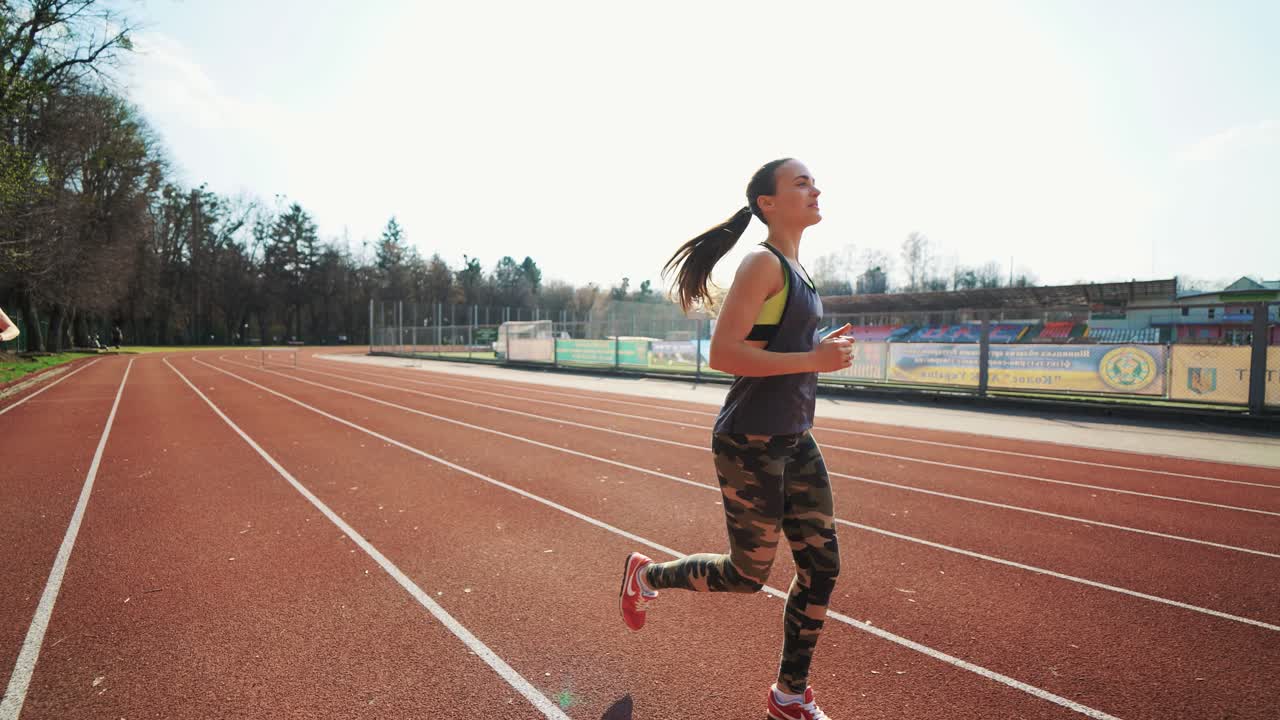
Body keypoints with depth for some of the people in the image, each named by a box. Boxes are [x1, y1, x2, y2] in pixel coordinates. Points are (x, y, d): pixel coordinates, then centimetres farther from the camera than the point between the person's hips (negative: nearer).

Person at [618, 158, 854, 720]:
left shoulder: (794, 268, 13)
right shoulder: (763, 264, -15)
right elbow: (722, 353, -24)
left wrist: (820, 350, 8)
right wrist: (812, 361, -22)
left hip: (795, 442, 9)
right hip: (750, 444, -9)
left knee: (821, 567, 9)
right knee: (748, 575, 7)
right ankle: (645, 574, 33)